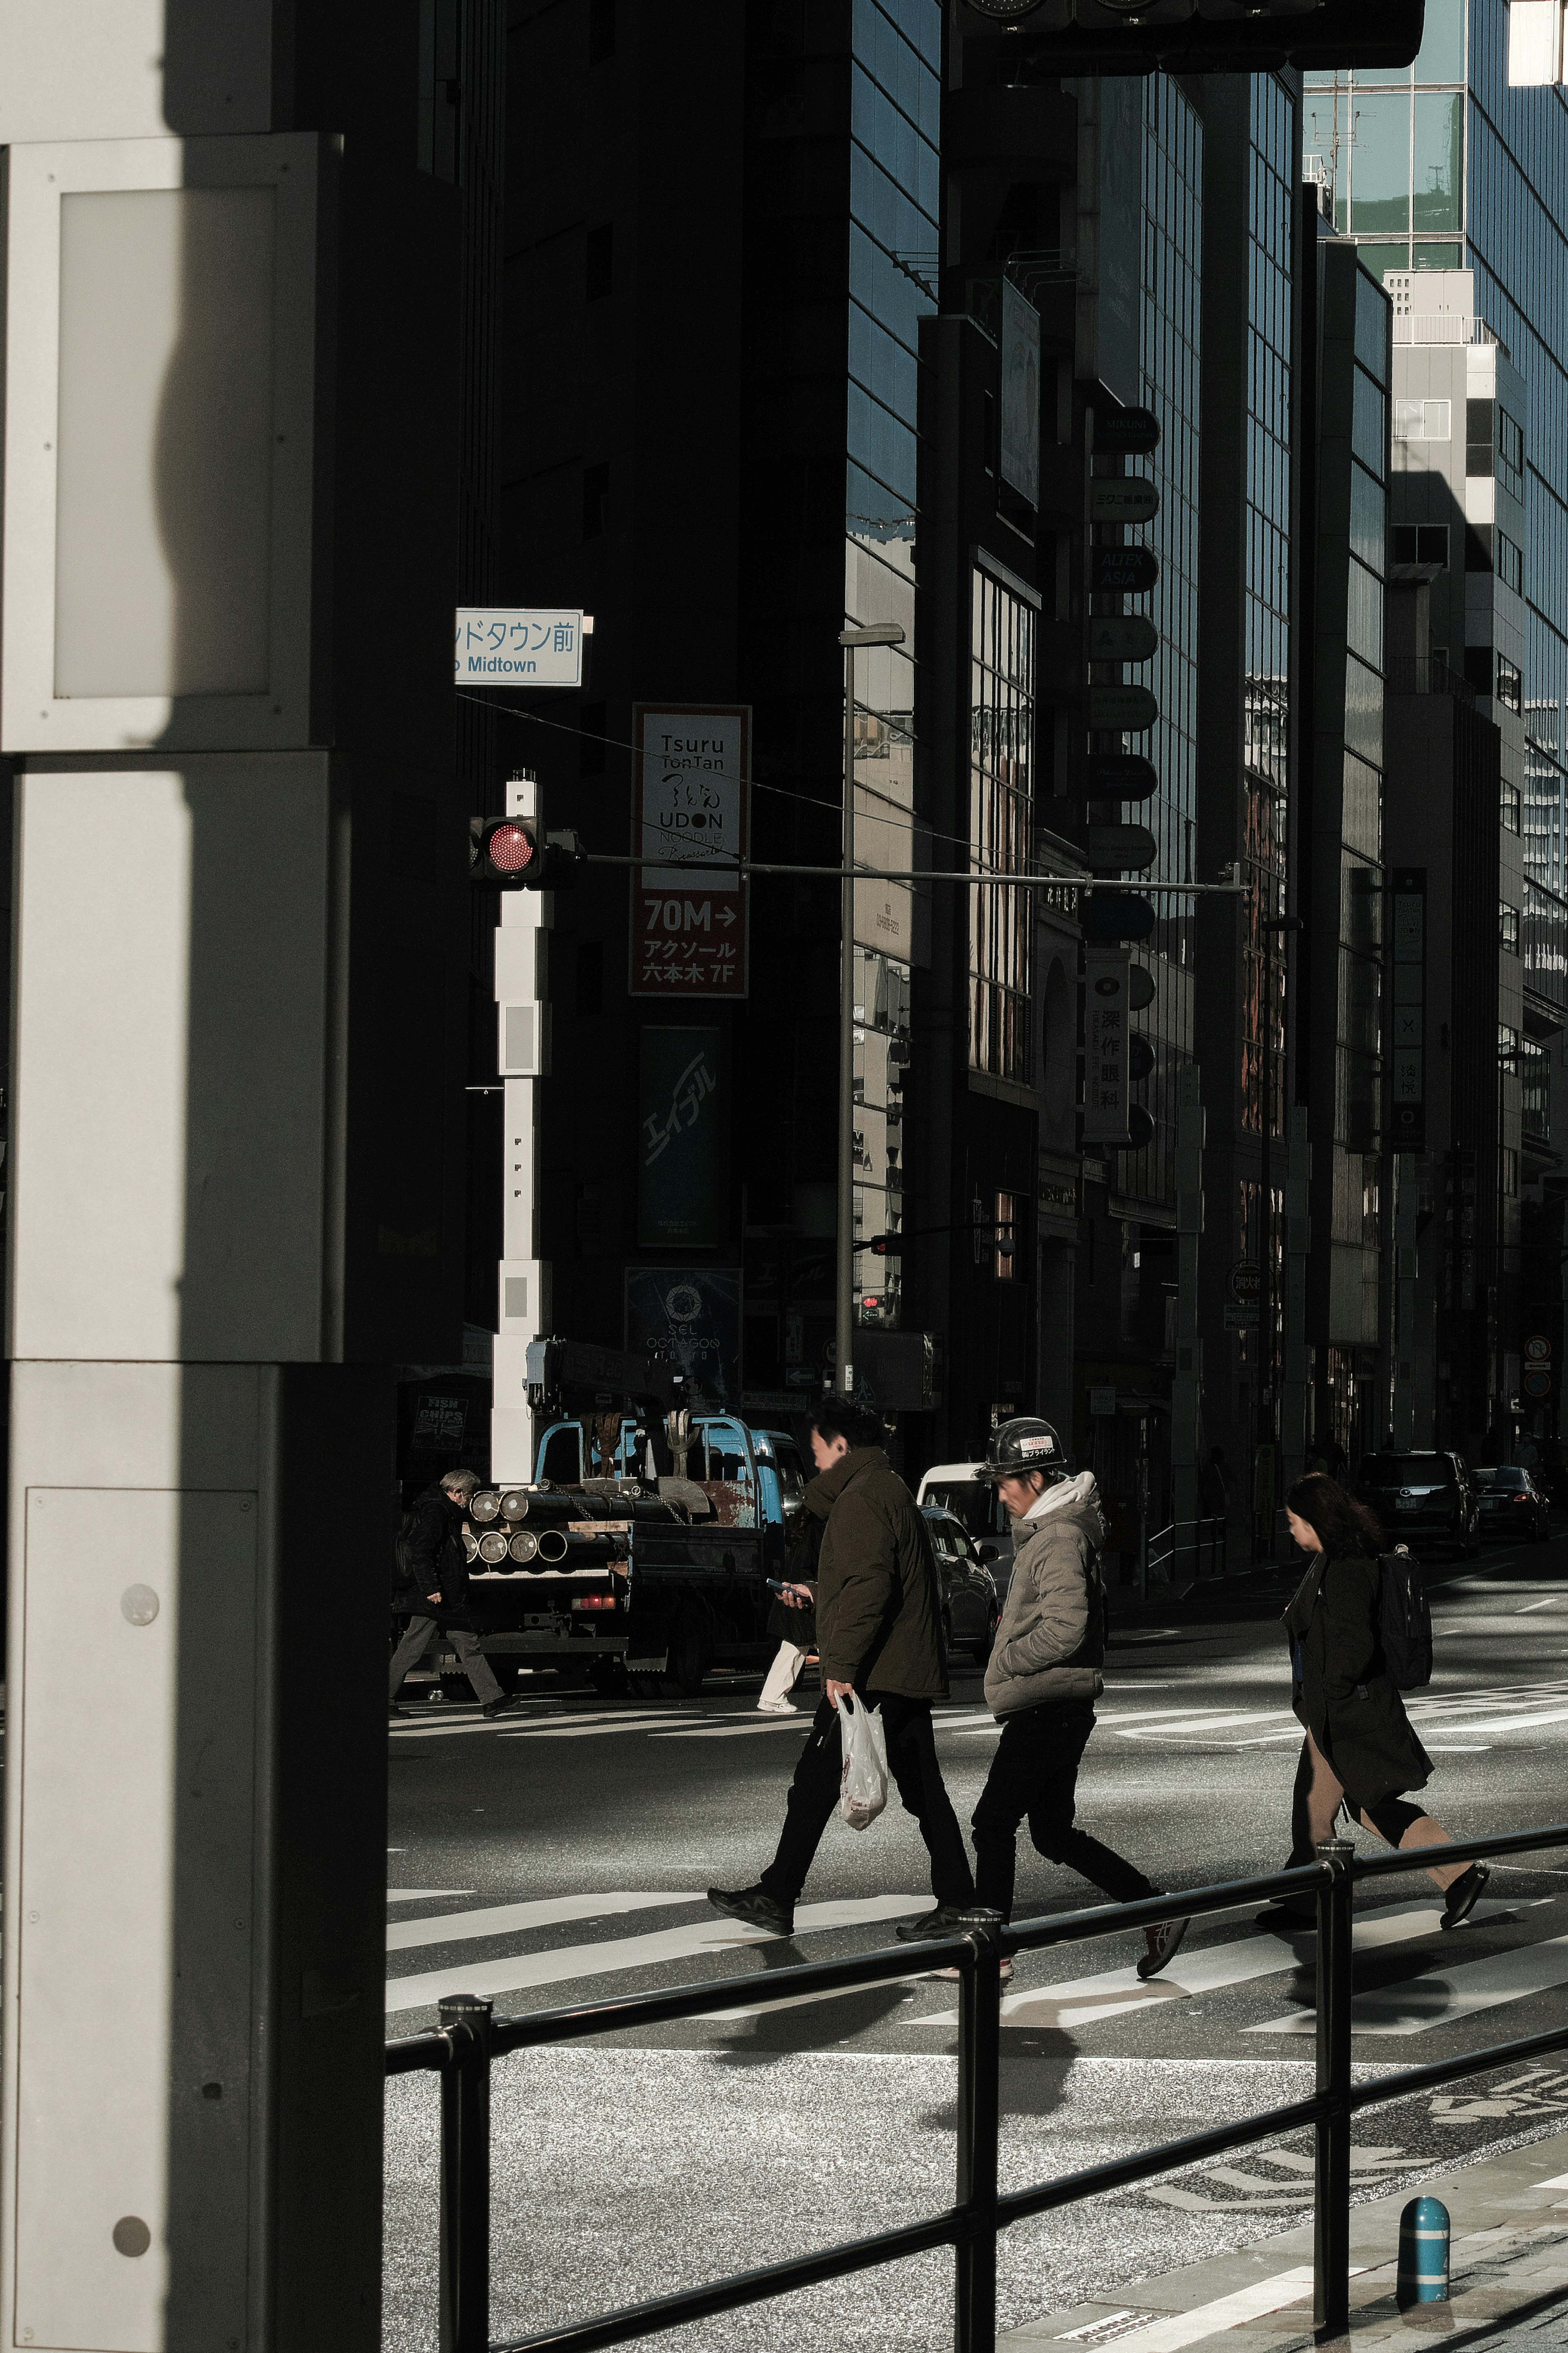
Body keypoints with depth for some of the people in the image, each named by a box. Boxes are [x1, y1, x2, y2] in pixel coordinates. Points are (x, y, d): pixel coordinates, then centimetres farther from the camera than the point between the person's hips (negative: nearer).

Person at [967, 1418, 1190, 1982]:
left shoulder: (1060, 1538, -15)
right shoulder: (1049, 1530, 17)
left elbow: (1065, 1626, -26)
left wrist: (1007, 1661, -15)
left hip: (1046, 1706, -10)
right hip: (1060, 1708, 10)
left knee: (993, 1823, -4)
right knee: (1054, 1832, 12)